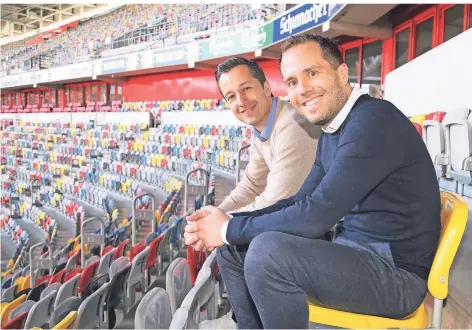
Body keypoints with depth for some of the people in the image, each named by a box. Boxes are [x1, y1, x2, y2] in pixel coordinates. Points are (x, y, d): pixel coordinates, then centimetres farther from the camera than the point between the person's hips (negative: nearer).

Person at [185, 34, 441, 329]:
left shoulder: (374, 120, -20)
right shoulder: (331, 134, 11)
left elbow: (315, 216, -25)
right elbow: (302, 202, 13)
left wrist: (229, 229, -13)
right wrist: (227, 224, -1)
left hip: (397, 271, -9)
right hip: (356, 250, 9)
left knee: (267, 250, -29)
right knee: (233, 248, 6)